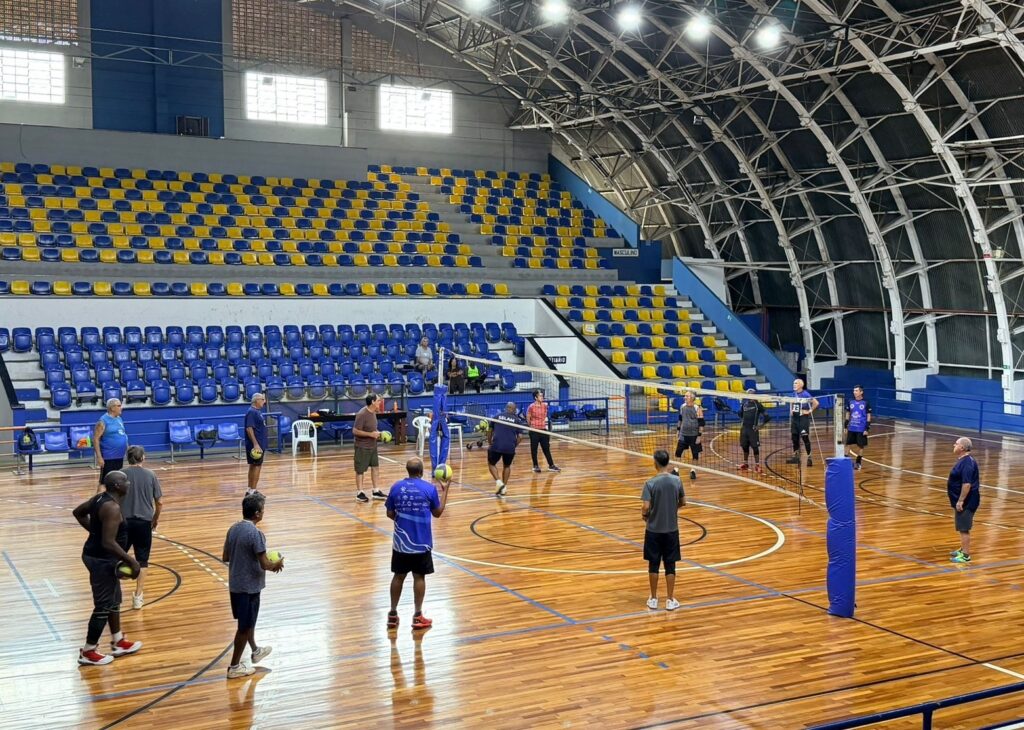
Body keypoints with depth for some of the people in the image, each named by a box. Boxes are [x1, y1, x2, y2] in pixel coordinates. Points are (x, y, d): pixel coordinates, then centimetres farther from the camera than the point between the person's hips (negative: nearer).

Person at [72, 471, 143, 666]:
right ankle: (88, 652, 13)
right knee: (103, 606, 1)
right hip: (102, 560, -11)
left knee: (114, 600, 22)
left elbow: (78, 512, 20)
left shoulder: (100, 498, 4)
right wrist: (131, 561, -25)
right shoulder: (112, 507, -26)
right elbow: (109, 543, -30)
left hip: (97, 556, 11)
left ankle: (118, 643, 34)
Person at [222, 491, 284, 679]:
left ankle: (255, 651, 45)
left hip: (235, 584, 8)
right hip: (250, 586, -8)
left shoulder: (233, 529, 1)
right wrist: (277, 564, -2)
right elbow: (265, 564, -22)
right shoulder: (256, 533, -23)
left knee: (248, 621, 26)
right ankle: (234, 667, 13)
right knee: (245, 627, 5)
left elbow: (226, 557, 10)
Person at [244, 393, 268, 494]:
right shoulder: (251, 412, -16)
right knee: (257, 466, -8)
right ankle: (252, 491, -5)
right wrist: (255, 444, -27)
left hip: (260, 444, 10)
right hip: (255, 445, -10)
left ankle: (249, 490, 19)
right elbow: (249, 429, -23)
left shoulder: (258, 411, 14)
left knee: (253, 466, 13)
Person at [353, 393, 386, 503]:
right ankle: (360, 493, 12)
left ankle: (376, 491, 21)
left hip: (372, 445, 9)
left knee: (375, 467, 12)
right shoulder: (362, 414, -22)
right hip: (362, 447, -9)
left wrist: (377, 433, 2)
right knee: (360, 470, 3)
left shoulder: (373, 412, 5)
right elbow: (355, 431, -23)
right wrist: (371, 434, -24)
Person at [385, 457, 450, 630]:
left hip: (400, 542, 2)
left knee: (398, 576, 12)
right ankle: (418, 616, 11)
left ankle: (393, 614, 18)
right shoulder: (429, 488, -9)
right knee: (419, 577, 7)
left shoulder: (396, 487, -3)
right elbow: (438, 512, 4)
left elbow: (390, 514, 4)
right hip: (421, 543, -2)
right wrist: (444, 489, 13)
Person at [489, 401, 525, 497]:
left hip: (496, 446, -1)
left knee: (491, 464, 17)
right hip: (510, 448, 1)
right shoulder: (517, 420, 9)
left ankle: (498, 482, -4)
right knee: (507, 466, 24)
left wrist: (489, 443, 24)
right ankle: (503, 487, 21)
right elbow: (520, 436, 1)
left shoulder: (497, 416, 12)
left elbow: (490, 431, 13)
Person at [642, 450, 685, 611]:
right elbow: (683, 503, 5)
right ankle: (671, 600, 11)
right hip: (671, 530, 2)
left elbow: (646, 507, -18)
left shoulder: (650, 483, -15)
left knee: (653, 564, 10)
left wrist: (644, 515, 3)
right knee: (670, 565, 8)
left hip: (654, 530, -2)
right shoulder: (676, 480, -5)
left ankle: (653, 599, 17)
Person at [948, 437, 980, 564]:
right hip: (963, 501, 10)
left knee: (964, 529, -5)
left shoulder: (967, 463, -22)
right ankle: (963, 550, 31)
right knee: (962, 528, 20)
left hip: (966, 502, -10)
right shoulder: (962, 461, 11)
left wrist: (961, 501, -26)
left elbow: (967, 484, -27)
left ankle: (965, 555, -1)